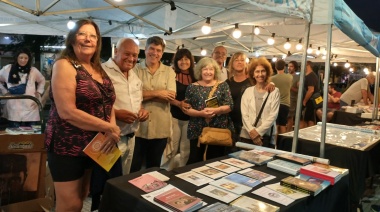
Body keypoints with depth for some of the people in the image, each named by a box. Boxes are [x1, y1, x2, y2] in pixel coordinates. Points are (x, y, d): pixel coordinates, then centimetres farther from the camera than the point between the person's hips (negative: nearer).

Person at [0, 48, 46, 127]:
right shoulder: (8, 69, 4)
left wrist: (39, 92, 12)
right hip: (14, 108, -1)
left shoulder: (33, 70, 7)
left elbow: (42, 80, 24)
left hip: (31, 107, 1)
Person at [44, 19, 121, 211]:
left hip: (93, 145, 7)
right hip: (68, 146, -7)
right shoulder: (64, 65, -13)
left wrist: (112, 130, -11)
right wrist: (109, 128, -18)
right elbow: (67, 112, -23)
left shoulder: (98, 69, 10)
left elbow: (107, 104, 10)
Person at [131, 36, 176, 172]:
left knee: (154, 166, 18)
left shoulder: (169, 71, 4)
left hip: (160, 128, 2)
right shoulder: (136, 69, 1)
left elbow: (171, 97, -10)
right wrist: (157, 93, -14)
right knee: (134, 167, 10)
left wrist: (145, 94, -13)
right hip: (138, 126, -1)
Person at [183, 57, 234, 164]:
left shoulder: (223, 85, 4)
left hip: (219, 129, 0)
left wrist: (215, 110, -19)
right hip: (197, 131, 0)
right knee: (194, 160, 4)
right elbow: (186, 109, 0)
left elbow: (229, 106, -2)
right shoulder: (192, 87, 3)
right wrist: (201, 113, -16)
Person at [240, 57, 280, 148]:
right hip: (247, 136, 2)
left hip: (266, 137, -2)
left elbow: (273, 116, -5)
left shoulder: (274, 91, 1)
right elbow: (244, 114, 1)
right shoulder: (248, 91, 7)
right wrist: (252, 132, -11)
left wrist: (258, 132, -11)